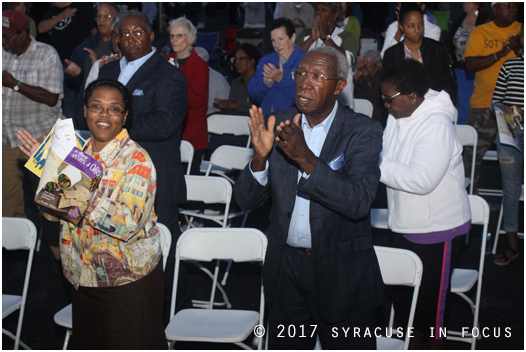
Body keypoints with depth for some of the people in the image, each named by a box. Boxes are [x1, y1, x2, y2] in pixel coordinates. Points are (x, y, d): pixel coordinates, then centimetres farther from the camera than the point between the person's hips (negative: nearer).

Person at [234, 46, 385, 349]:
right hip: (286, 267, 4)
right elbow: (246, 200, -2)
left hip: (342, 272, -3)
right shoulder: (278, 126, 0)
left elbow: (358, 203, -25)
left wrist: (307, 158, -34)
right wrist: (260, 156, -21)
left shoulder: (364, 131, -11)